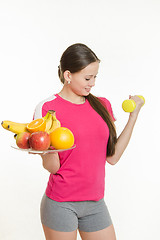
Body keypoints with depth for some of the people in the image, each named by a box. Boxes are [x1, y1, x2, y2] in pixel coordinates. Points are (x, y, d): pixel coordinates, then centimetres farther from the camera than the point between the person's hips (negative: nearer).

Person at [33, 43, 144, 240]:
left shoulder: (102, 105, 5)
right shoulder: (47, 108, -9)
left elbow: (112, 157, 2)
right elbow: (52, 167, -10)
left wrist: (134, 114, 3)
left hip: (95, 203, 5)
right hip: (61, 204, -4)